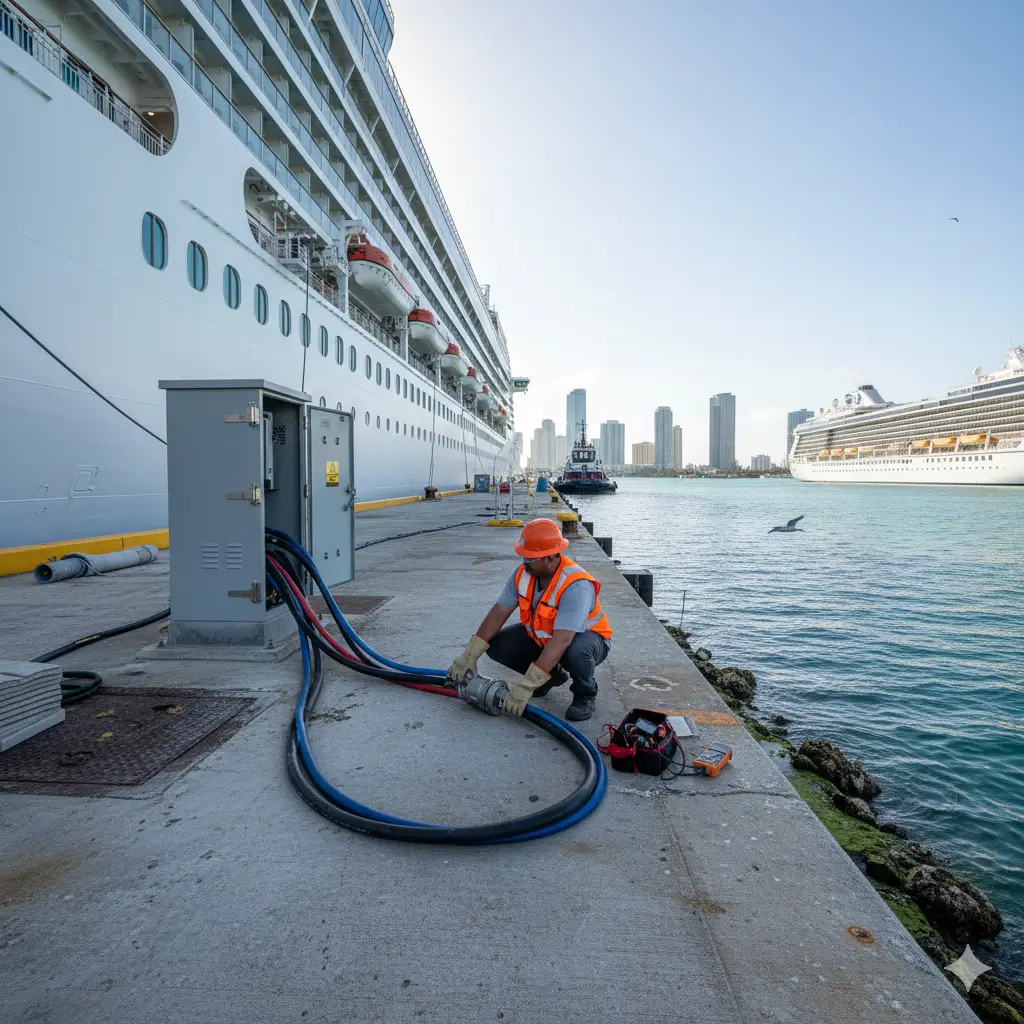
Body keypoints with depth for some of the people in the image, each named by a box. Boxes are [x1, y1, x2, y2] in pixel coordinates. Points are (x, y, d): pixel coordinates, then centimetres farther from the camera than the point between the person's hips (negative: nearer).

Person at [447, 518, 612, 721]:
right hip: (541, 636, 6)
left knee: (575, 652, -41)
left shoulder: (576, 585, -35)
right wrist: (469, 656, -14)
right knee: (496, 645, -11)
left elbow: (561, 641, -41)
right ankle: (552, 674, 12)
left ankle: (585, 694, -4)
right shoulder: (523, 574, -14)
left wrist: (527, 687, -43)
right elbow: (499, 613, -9)